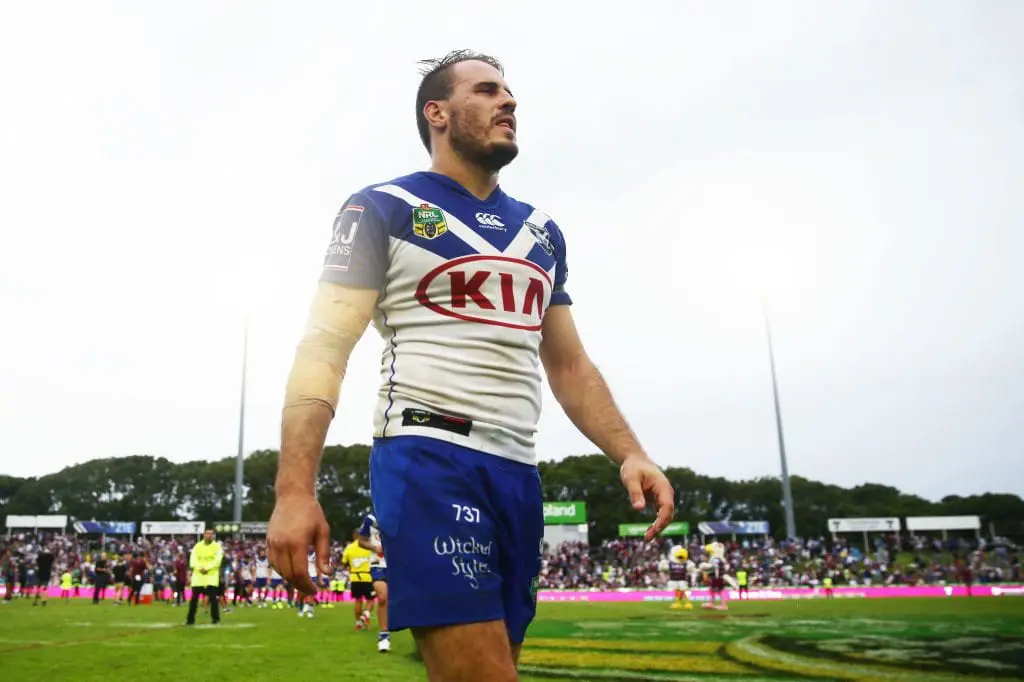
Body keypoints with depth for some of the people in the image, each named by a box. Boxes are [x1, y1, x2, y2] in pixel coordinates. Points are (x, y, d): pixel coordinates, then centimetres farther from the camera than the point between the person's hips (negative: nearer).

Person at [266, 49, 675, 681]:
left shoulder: (541, 231, 19)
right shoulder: (383, 210, 1)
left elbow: (569, 365, 20)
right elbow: (324, 350, -8)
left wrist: (629, 453, 5)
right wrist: (295, 490, -19)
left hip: (517, 470, 7)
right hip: (429, 459, -6)